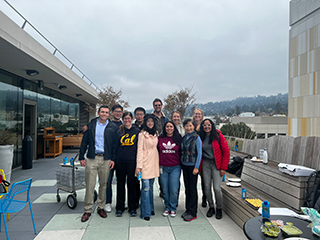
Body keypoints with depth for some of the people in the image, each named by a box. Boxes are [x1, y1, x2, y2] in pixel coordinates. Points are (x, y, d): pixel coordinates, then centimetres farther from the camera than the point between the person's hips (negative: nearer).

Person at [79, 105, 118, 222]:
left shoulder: (113, 127, 3)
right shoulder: (91, 125, 6)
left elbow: (115, 144, 3)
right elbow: (84, 142, 7)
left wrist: (113, 159, -5)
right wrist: (81, 157, 2)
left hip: (106, 159, 0)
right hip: (91, 158, 0)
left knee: (103, 184, 10)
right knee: (90, 185, 2)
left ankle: (101, 207, 26)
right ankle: (88, 210, 15)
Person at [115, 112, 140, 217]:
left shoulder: (137, 131, 3)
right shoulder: (119, 131, 9)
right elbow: (116, 146, 12)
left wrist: (138, 161, -3)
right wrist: (114, 159, 5)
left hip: (132, 161, -2)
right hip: (120, 161, 2)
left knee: (132, 184, 4)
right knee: (120, 184, 8)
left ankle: (132, 208, 18)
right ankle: (120, 208, 21)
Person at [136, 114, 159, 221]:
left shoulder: (156, 134, 12)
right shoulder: (142, 134, -7)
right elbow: (140, 150, -9)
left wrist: (158, 163, 12)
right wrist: (139, 165, -15)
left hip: (154, 162, 6)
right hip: (145, 163, -6)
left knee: (151, 186, 14)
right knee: (146, 187, -6)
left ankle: (151, 208, 27)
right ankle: (146, 213, 3)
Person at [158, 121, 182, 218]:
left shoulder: (178, 139, 2)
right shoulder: (160, 139, 4)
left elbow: (182, 152, 8)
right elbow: (157, 152, 12)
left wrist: (181, 164, 5)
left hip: (175, 168, -1)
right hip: (163, 167, 1)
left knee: (174, 190, -1)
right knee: (165, 190, 7)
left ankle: (173, 208, 18)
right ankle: (167, 207, 25)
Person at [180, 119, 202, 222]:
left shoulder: (196, 138, -9)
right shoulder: (183, 138, 8)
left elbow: (199, 153, -10)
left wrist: (196, 167, -14)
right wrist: (181, 163, 7)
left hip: (193, 166, -5)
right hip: (184, 165, 6)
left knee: (192, 189, 1)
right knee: (187, 188, 12)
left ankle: (192, 213, 11)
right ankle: (188, 209, 24)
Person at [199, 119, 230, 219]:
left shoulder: (218, 136, -7)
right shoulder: (201, 137, 4)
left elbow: (226, 152, -5)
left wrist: (223, 168, -9)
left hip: (217, 164, -3)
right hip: (205, 164, 3)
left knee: (217, 188, -6)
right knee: (207, 187, 5)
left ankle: (219, 209, 18)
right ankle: (211, 207, 26)